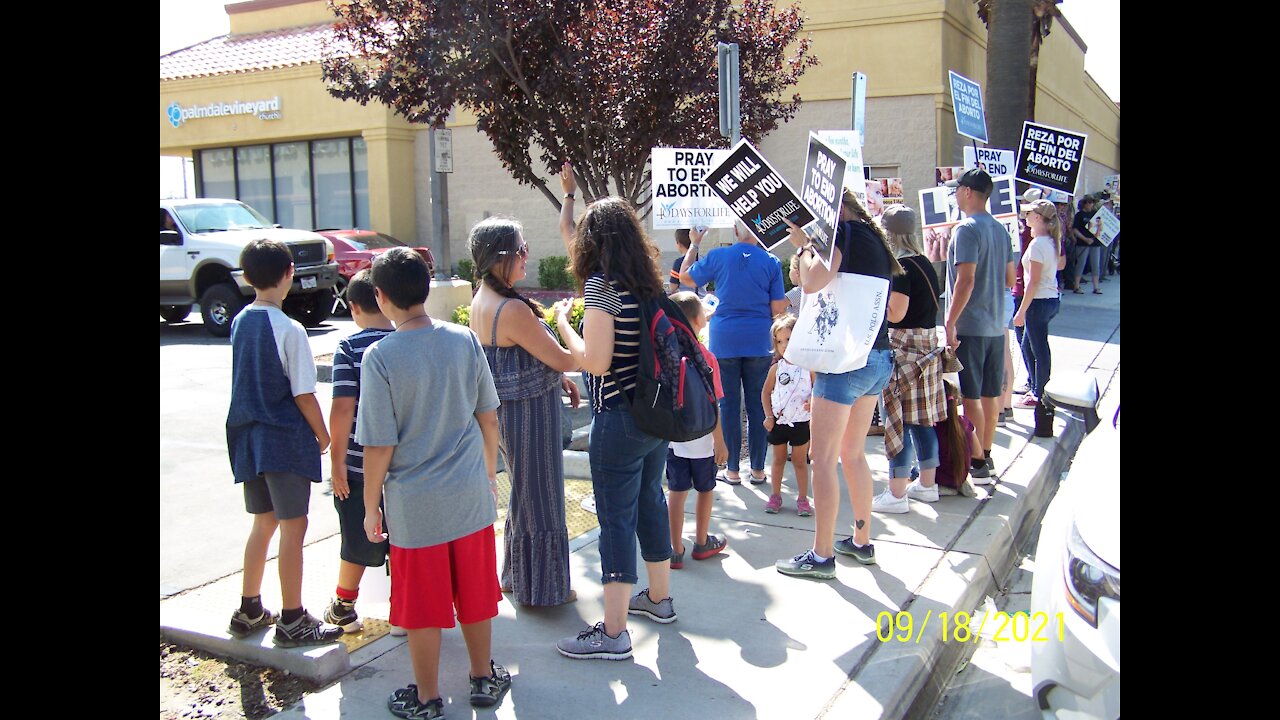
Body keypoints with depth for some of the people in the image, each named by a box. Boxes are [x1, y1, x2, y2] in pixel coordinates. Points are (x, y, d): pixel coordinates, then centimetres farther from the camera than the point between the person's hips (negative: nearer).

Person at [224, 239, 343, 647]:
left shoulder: (239, 322, 5)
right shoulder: (289, 330, -17)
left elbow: (246, 382, 11)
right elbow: (303, 395, -16)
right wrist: (324, 437, -2)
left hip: (247, 437, 8)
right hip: (286, 439, -7)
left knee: (263, 522, 19)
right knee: (293, 527, 2)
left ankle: (249, 611, 29)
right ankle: (292, 621, 9)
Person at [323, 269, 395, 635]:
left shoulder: (349, 348, -11)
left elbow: (342, 408, -17)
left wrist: (337, 461, -10)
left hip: (360, 464, -2)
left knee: (358, 540, 13)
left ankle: (344, 607, 29)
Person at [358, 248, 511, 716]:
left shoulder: (379, 357, -16)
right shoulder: (464, 340, -4)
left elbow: (379, 446, -14)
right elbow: (489, 418, 4)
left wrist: (371, 507, 0)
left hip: (414, 505, -3)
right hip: (471, 497, 4)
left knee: (421, 605, 12)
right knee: (474, 593, 18)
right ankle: (483, 679, 35)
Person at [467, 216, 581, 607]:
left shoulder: (482, 300, 3)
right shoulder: (513, 309, -27)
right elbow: (561, 359, -20)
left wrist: (558, 377, 14)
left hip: (505, 409, 10)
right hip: (529, 411, -9)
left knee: (523, 494, 23)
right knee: (540, 498, 7)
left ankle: (518, 576, 39)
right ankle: (543, 587, 23)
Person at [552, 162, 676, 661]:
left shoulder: (601, 285, -17)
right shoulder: (646, 282, 7)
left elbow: (595, 361, -23)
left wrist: (562, 320, -9)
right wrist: (570, 193, 32)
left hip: (618, 422, -8)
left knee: (616, 520, -2)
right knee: (650, 503, 21)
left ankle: (613, 632, 6)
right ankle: (659, 598, 38)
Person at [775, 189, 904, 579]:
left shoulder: (845, 232, -9)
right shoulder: (873, 238, 16)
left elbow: (813, 282, -22)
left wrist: (804, 245, -7)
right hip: (878, 358, 9)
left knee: (823, 459, -2)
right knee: (853, 453, 19)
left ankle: (822, 555, 3)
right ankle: (861, 542, 28)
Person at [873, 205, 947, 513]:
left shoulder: (901, 266, -15)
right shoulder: (924, 262, 12)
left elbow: (895, 313, -20)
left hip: (902, 346, -9)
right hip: (927, 344, 9)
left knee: (897, 418, -4)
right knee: (921, 417, 15)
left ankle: (896, 493, 2)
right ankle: (926, 484, 25)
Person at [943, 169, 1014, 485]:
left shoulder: (967, 229, -14)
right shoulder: (1000, 229, 12)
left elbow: (966, 280, -22)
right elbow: (1010, 279, 17)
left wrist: (950, 323, -21)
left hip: (969, 327, -8)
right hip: (995, 326, 8)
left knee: (970, 397, -1)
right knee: (990, 395, 14)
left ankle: (977, 463, 4)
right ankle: (986, 457, 23)